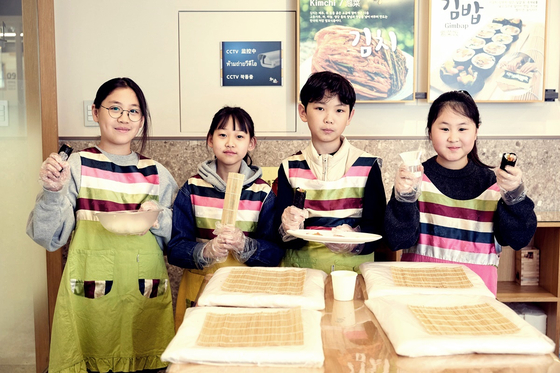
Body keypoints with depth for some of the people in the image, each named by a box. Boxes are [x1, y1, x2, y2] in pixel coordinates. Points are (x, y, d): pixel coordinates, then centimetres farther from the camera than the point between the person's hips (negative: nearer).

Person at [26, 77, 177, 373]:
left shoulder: (157, 174, 7)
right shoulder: (76, 166, -1)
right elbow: (48, 238, -6)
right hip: (89, 298, -2)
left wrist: (159, 219, -9)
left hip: (145, 296, 3)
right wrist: (53, 191, -21)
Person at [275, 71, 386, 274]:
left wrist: (352, 242, -19)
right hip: (301, 267, 3)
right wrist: (289, 228, -18)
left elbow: (376, 228, 0)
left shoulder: (368, 166, 4)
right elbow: (281, 236, 3)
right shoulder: (290, 168, 5)